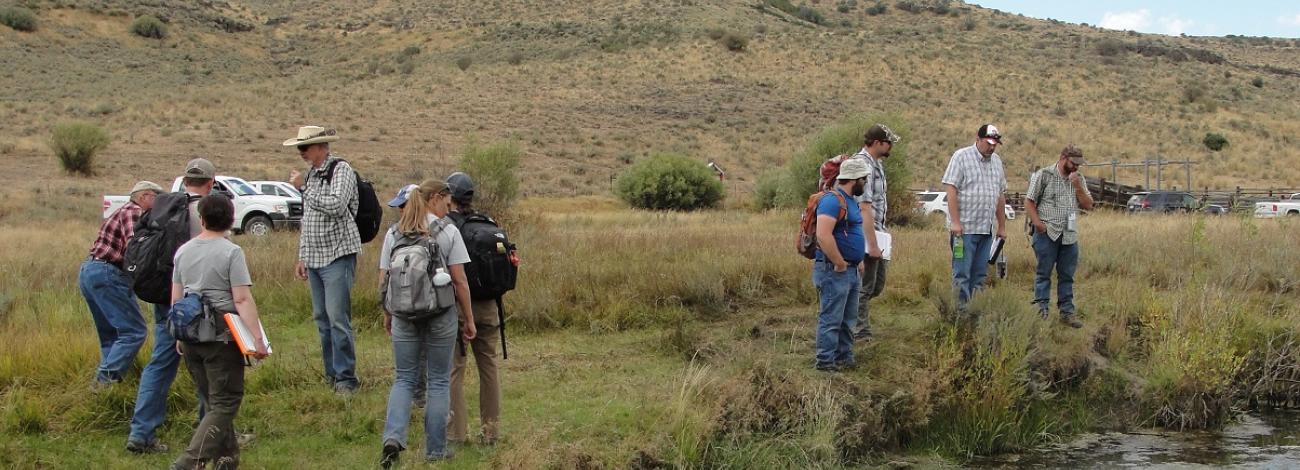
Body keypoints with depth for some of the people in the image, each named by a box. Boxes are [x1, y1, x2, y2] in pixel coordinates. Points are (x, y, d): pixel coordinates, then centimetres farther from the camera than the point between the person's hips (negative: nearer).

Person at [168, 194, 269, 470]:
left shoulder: (183, 251, 8)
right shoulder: (231, 252, -10)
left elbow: (175, 297, 13)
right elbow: (242, 299, -16)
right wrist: (257, 338, -15)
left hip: (189, 337, 6)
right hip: (221, 337, -6)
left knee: (215, 402, 18)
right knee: (225, 404, -1)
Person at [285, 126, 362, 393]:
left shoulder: (341, 170, -7)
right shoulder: (312, 174, 17)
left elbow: (336, 205, -24)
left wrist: (304, 188, -15)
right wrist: (302, 257, 21)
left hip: (338, 255, -8)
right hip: (315, 258, 8)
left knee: (338, 318, -10)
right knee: (322, 319, 10)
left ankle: (346, 378, -3)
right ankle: (332, 375, 17)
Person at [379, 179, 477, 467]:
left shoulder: (394, 233, 4)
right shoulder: (448, 232, -5)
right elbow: (460, 281, -7)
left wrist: (387, 315, 17)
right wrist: (468, 319, 1)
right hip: (441, 314, -3)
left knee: (404, 379, 12)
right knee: (438, 381, 8)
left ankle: (393, 437, -9)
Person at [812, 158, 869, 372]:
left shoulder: (849, 201, 16)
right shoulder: (832, 200, -17)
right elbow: (823, 235, -28)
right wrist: (840, 264, -20)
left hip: (851, 271, 10)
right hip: (834, 272, -10)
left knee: (848, 319, 16)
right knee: (831, 319, -5)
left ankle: (844, 358, 24)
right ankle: (825, 362, 1)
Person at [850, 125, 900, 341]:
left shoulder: (876, 163, 12)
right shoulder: (863, 165, -19)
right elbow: (864, 207, -23)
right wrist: (872, 244, -24)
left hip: (876, 231, 10)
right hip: (866, 235, -10)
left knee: (877, 285, 15)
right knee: (866, 287, 0)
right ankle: (861, 335, 8)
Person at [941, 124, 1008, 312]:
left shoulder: (996, 161, 16)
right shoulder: (961, 157, -4)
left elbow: (1000, 196, 20)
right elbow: (951, 189, -11)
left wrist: (1002, 226, 18)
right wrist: (955, 222, -17)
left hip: (987, 229, 6)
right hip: (965, 228, -6)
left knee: (980, 274, 8)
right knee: (961, 274, -5)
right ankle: (960, 310, -3)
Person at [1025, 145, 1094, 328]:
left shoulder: (1079, 179, 14)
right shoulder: (1043, 175, -1)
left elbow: (1088, 206, 9)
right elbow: (1029, 202, -3)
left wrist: (1077, 187, -5)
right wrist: (1037, 222, -15)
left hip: (1070, 235, 5)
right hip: (1047, 233, -5)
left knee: (1067, 275, 8)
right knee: (1044, 273, -2)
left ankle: (1067, 311, 12)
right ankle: (1041, 310, 2)